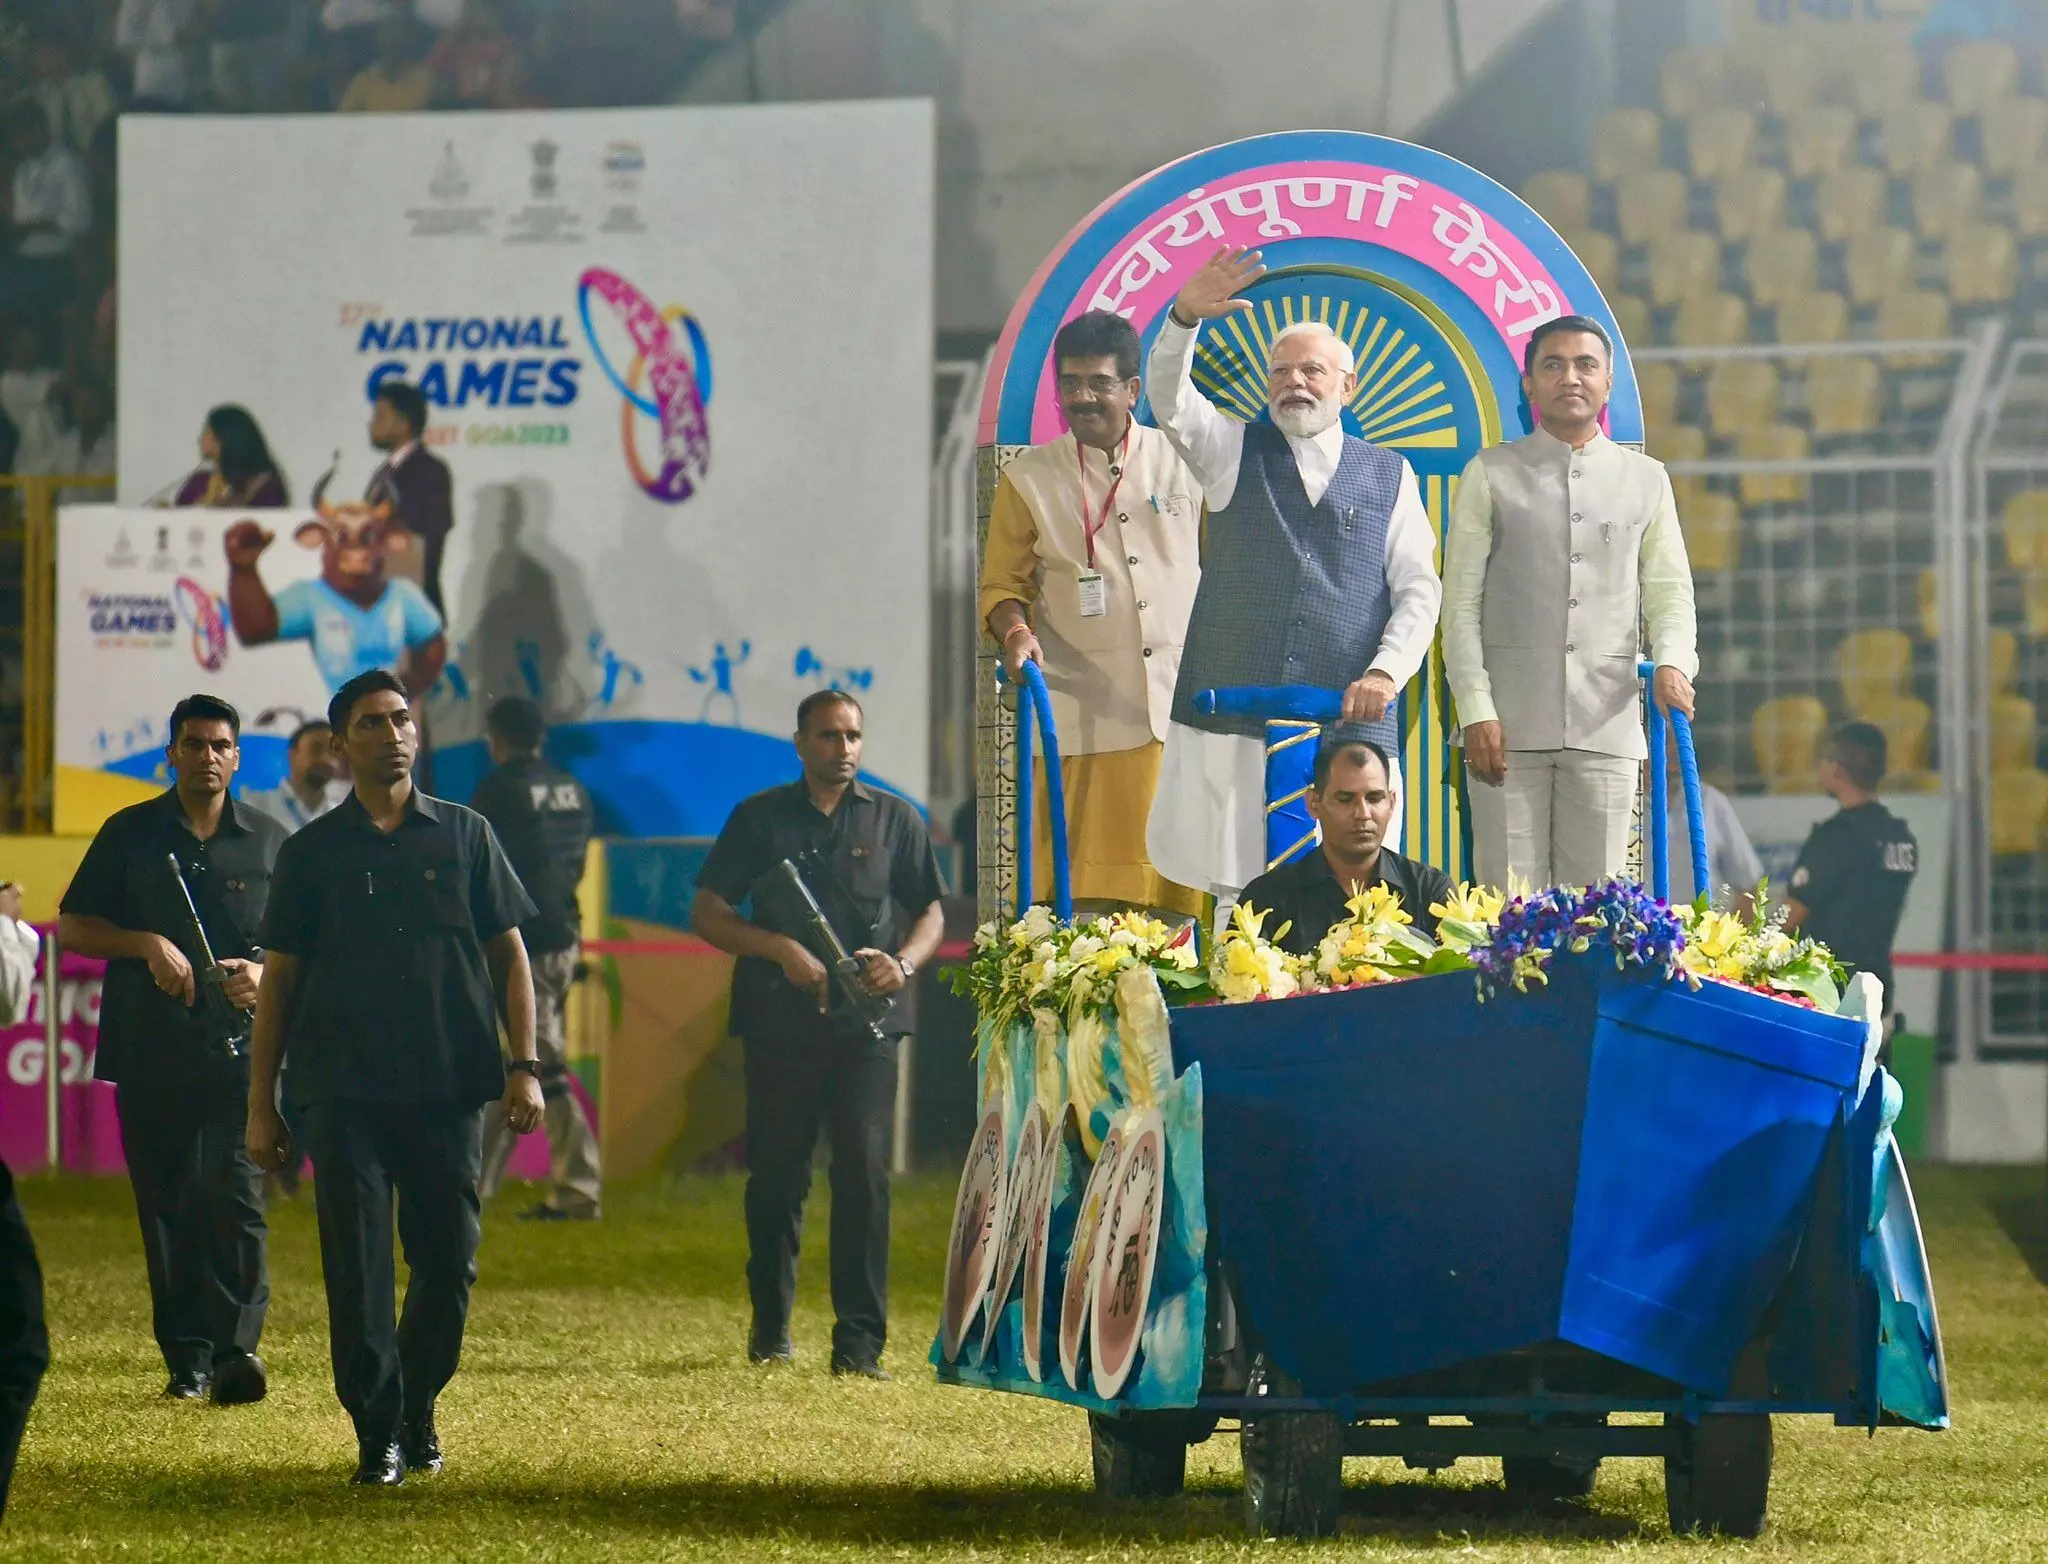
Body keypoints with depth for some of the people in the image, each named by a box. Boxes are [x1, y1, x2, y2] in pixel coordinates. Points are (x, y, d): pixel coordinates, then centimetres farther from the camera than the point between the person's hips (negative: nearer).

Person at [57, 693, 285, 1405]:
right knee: (165, 1205, 3)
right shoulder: (129, 833, 10)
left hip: (240, 1047, -1)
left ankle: (236, 1346, -17)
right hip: (149, 1047, 1)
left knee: (234, 1195, -15)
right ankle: (187, 1356, 8)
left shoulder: (269, 841, 11)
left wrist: (266, 974, -7)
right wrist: (148, 945, -9)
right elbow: (72, 926, 7)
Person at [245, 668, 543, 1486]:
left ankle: (418, 1410, 23)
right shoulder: (312, 852, 7)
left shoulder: (464, 834, 9)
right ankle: (378, 1434, 3)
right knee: (358, 1268, -4)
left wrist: (524, 1065, 0)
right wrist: (261, 1104, 5)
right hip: (345, 1094, -1)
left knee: (449, 1260, 3)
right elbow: (280, 979, 8)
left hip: (450, 1088, 1)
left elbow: (507, 953, 10)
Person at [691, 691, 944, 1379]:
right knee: (776, 1174, 6)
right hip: (780, 1019, 0)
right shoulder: (761, 817, 9)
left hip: (866, 1020, 0)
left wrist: (904, 962, -7)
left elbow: (931, 913, 15)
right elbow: (707, 914, 5)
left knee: (864, 1169, -10)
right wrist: (780, 948, -11)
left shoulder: (893, 819, 12)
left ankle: (859, 1341, -10)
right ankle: (770, 1326, 23)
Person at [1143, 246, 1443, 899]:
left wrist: (1387, 671, -9)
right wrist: (1185, 319, -23)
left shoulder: (1389, 475, 14)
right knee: (1234, 890, -6)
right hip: (1230, 721, 0)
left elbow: (1419, 590, 9)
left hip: (1351, 720, 0)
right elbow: (1169, 400, -3)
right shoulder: (1234, 451, 15)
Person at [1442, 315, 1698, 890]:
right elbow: (1461, 600, 3)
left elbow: (1670, 590, 12)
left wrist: (1672, 661, -10)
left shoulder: (1646, 480, 15)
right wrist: (1476, 709, -7)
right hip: (1509, 724, -2)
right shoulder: (1490, 475, 8)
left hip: (1609, 724, 2)